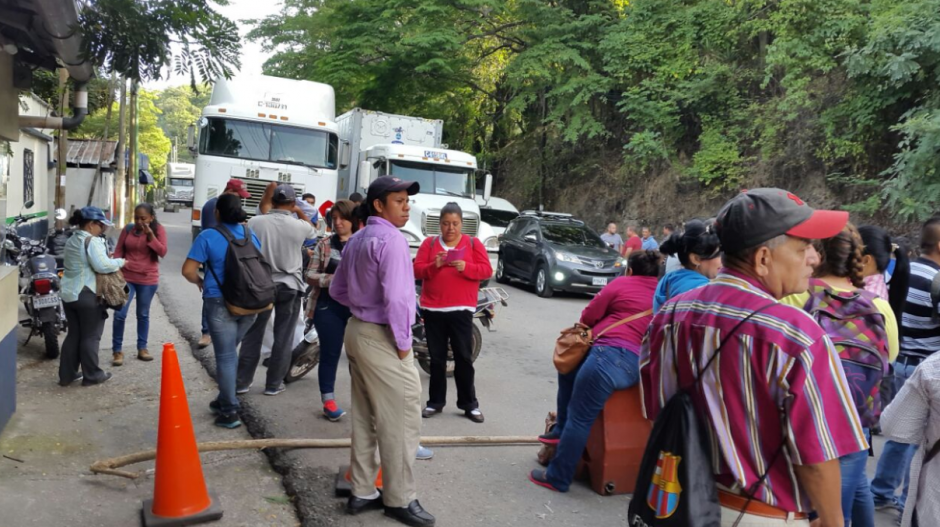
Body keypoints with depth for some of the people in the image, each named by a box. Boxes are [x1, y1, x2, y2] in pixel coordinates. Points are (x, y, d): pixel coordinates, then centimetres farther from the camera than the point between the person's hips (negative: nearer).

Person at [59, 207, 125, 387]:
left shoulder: (71, 241, 16)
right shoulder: (92, 241, -15)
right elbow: (102, 266, -25)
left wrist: (112, 260, 8)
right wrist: (120, 262, -9)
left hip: (69, 293, 9)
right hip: (87, 295, -8)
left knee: (73, 334, 15)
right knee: (90, 336, 2)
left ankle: (66, 374, 18)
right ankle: (91, 375, 9)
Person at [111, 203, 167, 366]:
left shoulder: (158, 230, -3)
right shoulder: (127, 229, 2)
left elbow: (162, 252, -15)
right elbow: (118, 251, 6)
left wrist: (150, 235, -24)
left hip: (148, 280, -1)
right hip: (126, 277, 1)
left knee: (143, 315, 11)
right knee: (120, 314, -4)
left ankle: (142, 348, 22)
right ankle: (117, 351, 6)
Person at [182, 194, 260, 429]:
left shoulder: (208, 236, -8)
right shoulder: (250, 234, 6)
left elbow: (188, 270, -12)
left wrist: (200, 281, 7)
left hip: (220, 303, -4)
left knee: (225, 356, 2)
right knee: (230, 352, 20)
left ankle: (229, 412, 6)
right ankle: (225, 400, 28)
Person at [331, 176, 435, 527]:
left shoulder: (356, 240, 13)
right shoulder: (391, 240, -17)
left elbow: (337, 290, 21)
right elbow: (396, 299, -25)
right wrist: (403, 343, -16)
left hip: (357, 331, 10)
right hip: (382, 339, -10)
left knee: (364, 417, 16)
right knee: (401, 421, 0)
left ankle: (362, 492, 25)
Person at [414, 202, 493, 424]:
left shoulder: (474, 244, 5)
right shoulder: (429, 243, 8)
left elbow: (487, 270, -3)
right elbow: (417, 270, 1)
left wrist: (466, 267, -20)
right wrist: (433, 266, -19)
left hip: (461, 309, -2)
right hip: (433, 309, 2)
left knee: (464, 357, 1)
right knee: (437, 358, 9)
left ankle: (469, 403, 10)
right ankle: (436, 402, 18)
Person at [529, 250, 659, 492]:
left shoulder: (622, 283, 5)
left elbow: (588, 317, 8)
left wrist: (599, 327, 30)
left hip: (611, 354, -8)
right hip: (638, 365, 8)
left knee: (579, 417, -3)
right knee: (568, 367, 27)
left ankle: (557, 478, 1)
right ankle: (561, 430, 32)